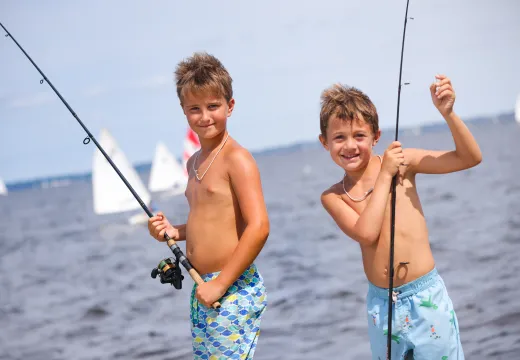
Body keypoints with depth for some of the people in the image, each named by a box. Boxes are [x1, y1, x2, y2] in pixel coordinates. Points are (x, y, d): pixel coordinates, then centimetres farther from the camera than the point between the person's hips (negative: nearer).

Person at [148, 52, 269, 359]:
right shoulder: (195, 163, 14)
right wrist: (174, 231, 7)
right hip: (202, 291, 9)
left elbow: (258, 227, -20)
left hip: (234, 289, -9)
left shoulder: (237, 159, -12)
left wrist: (220, 284, -18)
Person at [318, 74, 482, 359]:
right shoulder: (333, 197, 1)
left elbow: (470, 158, -6)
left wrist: (447, 112, -20)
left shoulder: (401, 161, -3)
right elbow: (366, 233, -16)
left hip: (426, 297, -2)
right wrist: (385, 176, -13)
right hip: (381, 304, 2)